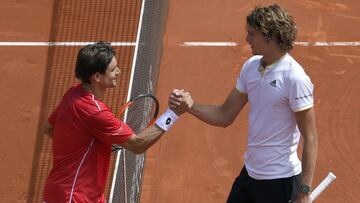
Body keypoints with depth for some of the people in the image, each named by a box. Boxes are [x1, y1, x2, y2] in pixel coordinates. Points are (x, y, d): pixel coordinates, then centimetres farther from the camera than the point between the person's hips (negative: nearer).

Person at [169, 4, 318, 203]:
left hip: (279, 181, -7)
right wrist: (190, 104, -8)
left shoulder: (294, 78, -19)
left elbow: (310, 139, -17)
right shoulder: (251, 66, 4)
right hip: (249, 172, 7)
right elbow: (225, 116, 10)